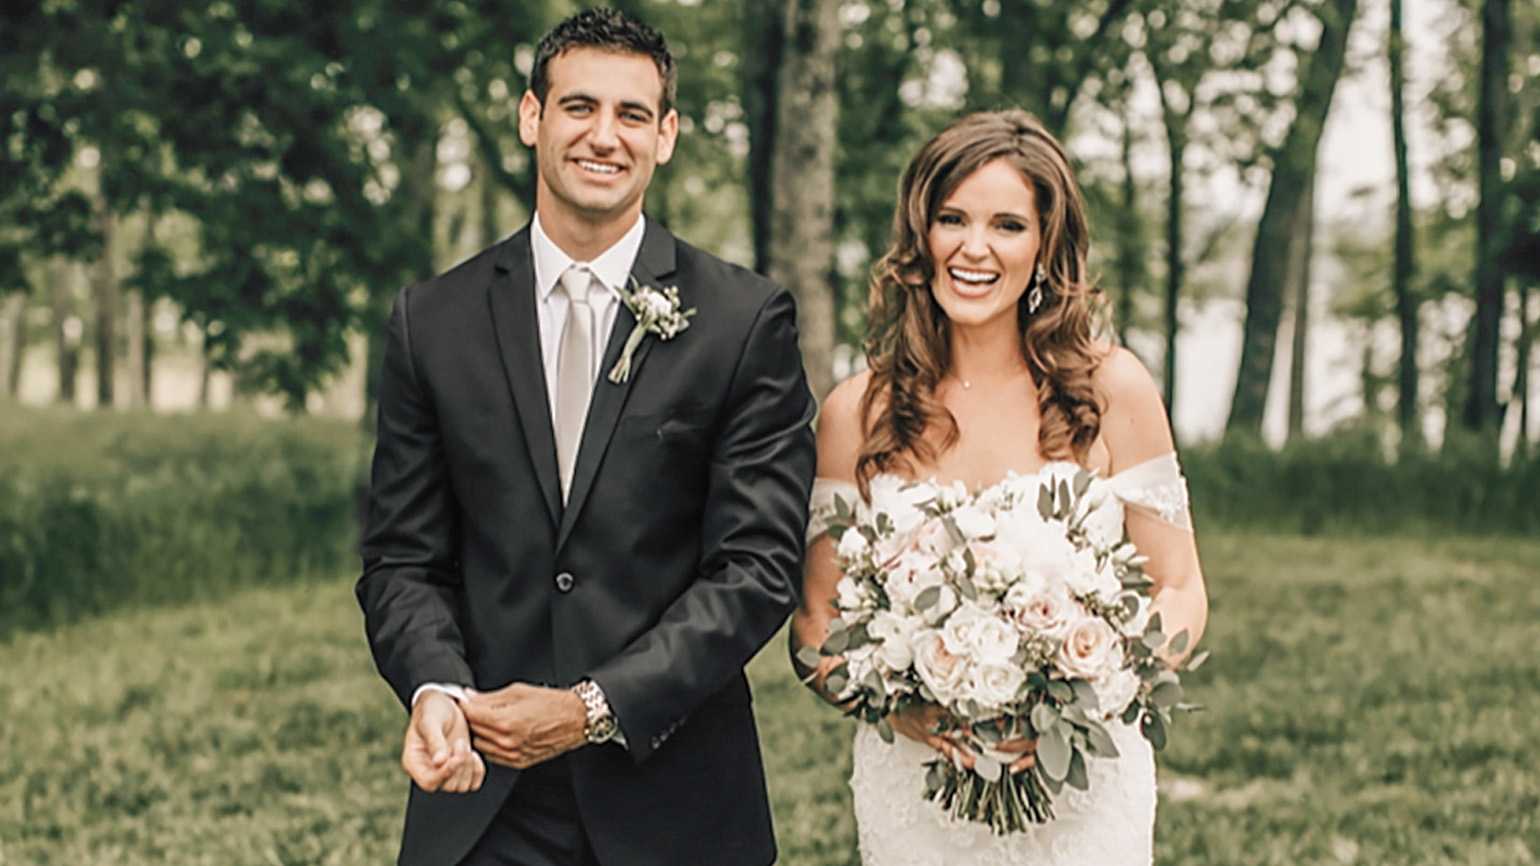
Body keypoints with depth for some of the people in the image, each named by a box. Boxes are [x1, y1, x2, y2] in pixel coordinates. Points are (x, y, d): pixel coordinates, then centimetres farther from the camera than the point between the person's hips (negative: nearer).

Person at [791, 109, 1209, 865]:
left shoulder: (1110, 391, -5)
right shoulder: (857, 413, -3)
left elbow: (1179, 595, -1)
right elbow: (816, 624, 2)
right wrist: (904, 708, -17)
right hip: (913, 795, 1)